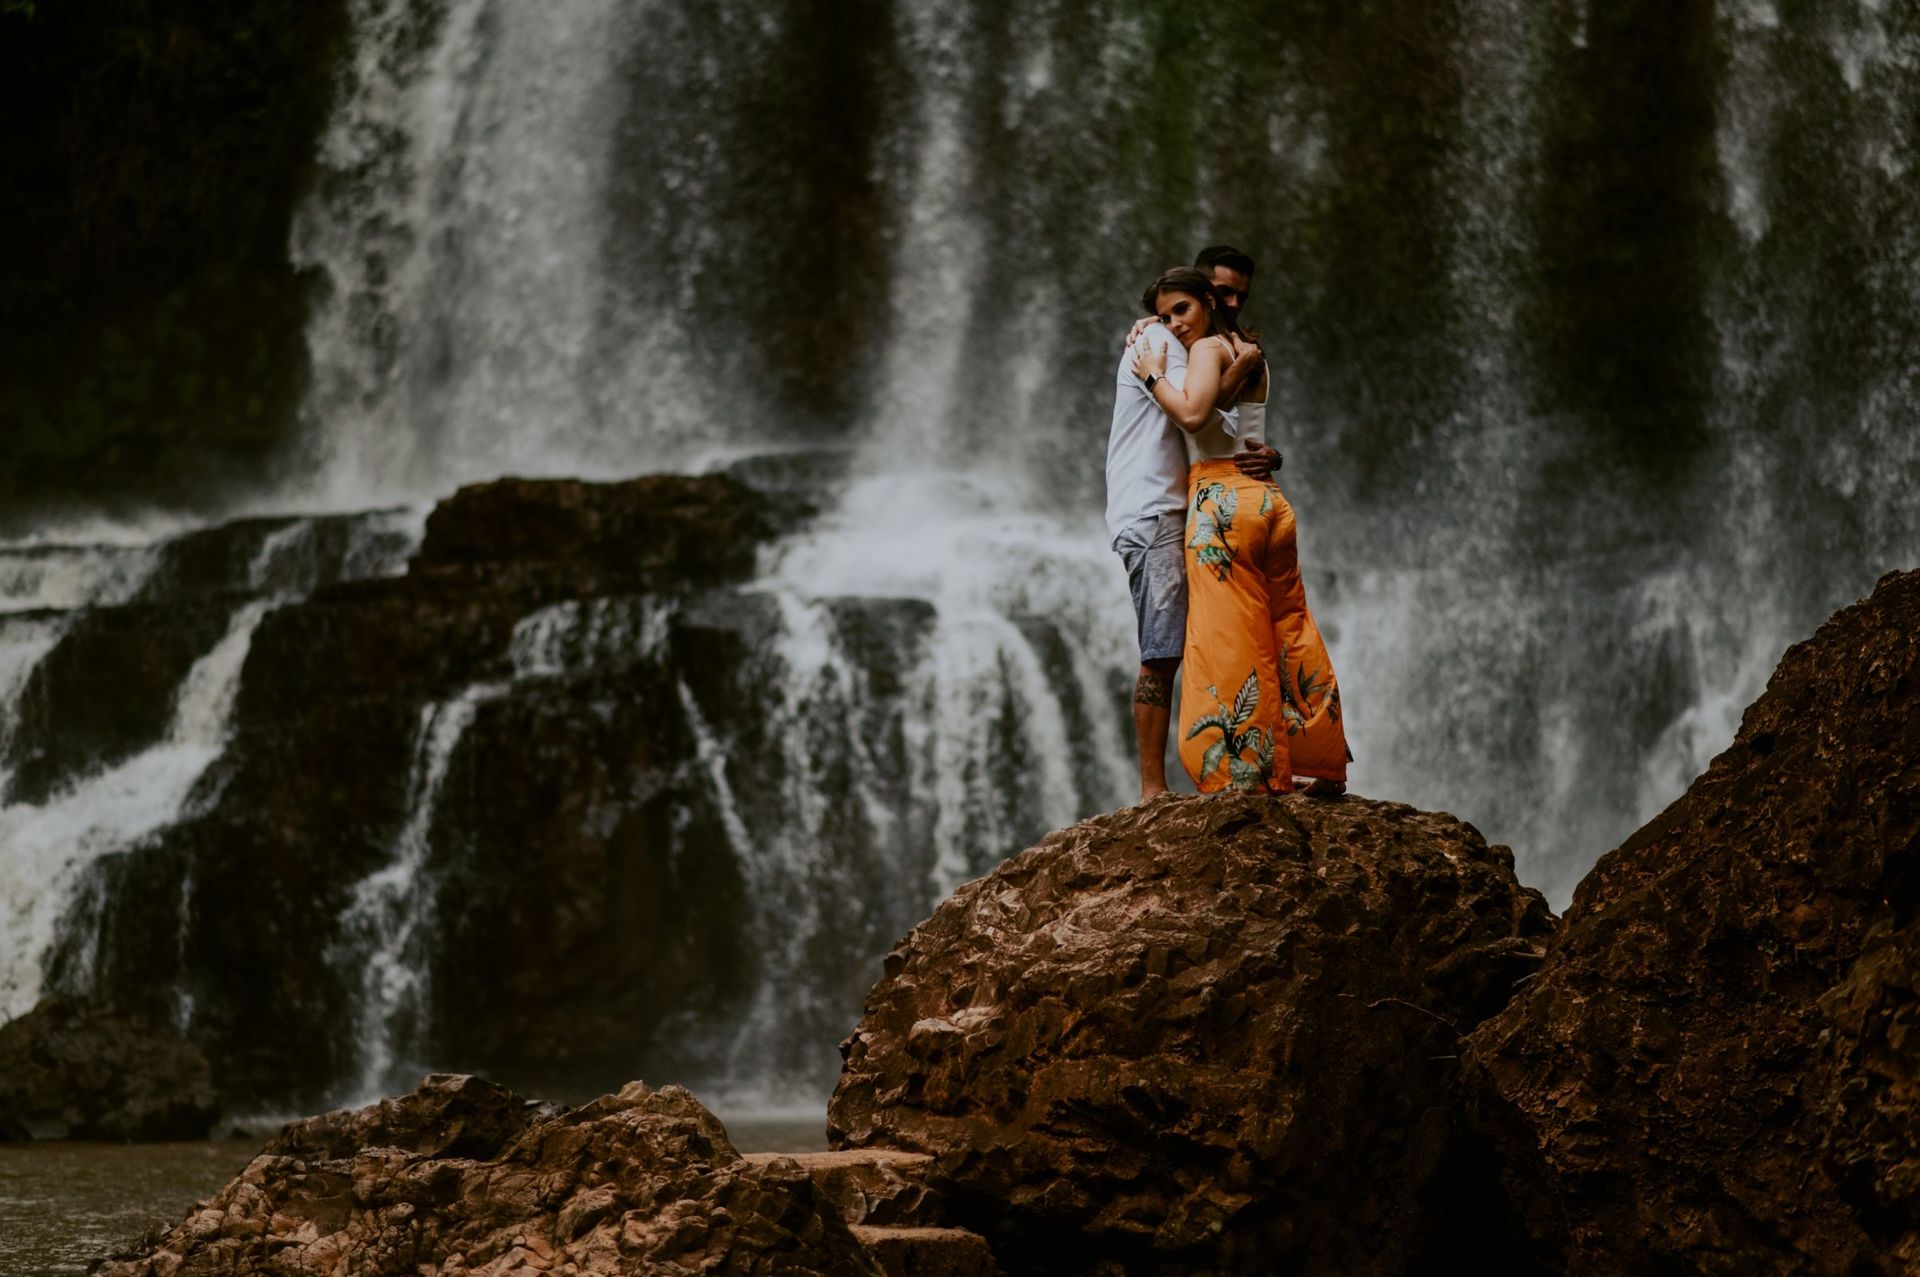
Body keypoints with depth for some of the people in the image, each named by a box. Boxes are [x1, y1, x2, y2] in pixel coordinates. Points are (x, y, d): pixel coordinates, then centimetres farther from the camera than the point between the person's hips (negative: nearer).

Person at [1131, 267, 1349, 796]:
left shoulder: (1208, 347, -5)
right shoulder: (1249, 353, 20)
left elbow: (1193, 413, -20)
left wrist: (1154, 375, -4)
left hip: (1221, 499, -8)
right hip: (1267, 496, 8)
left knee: (1228, 640, -7)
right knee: (1287, 631, 11)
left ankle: (1241, 775, -10)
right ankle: (1325, 768, 14)